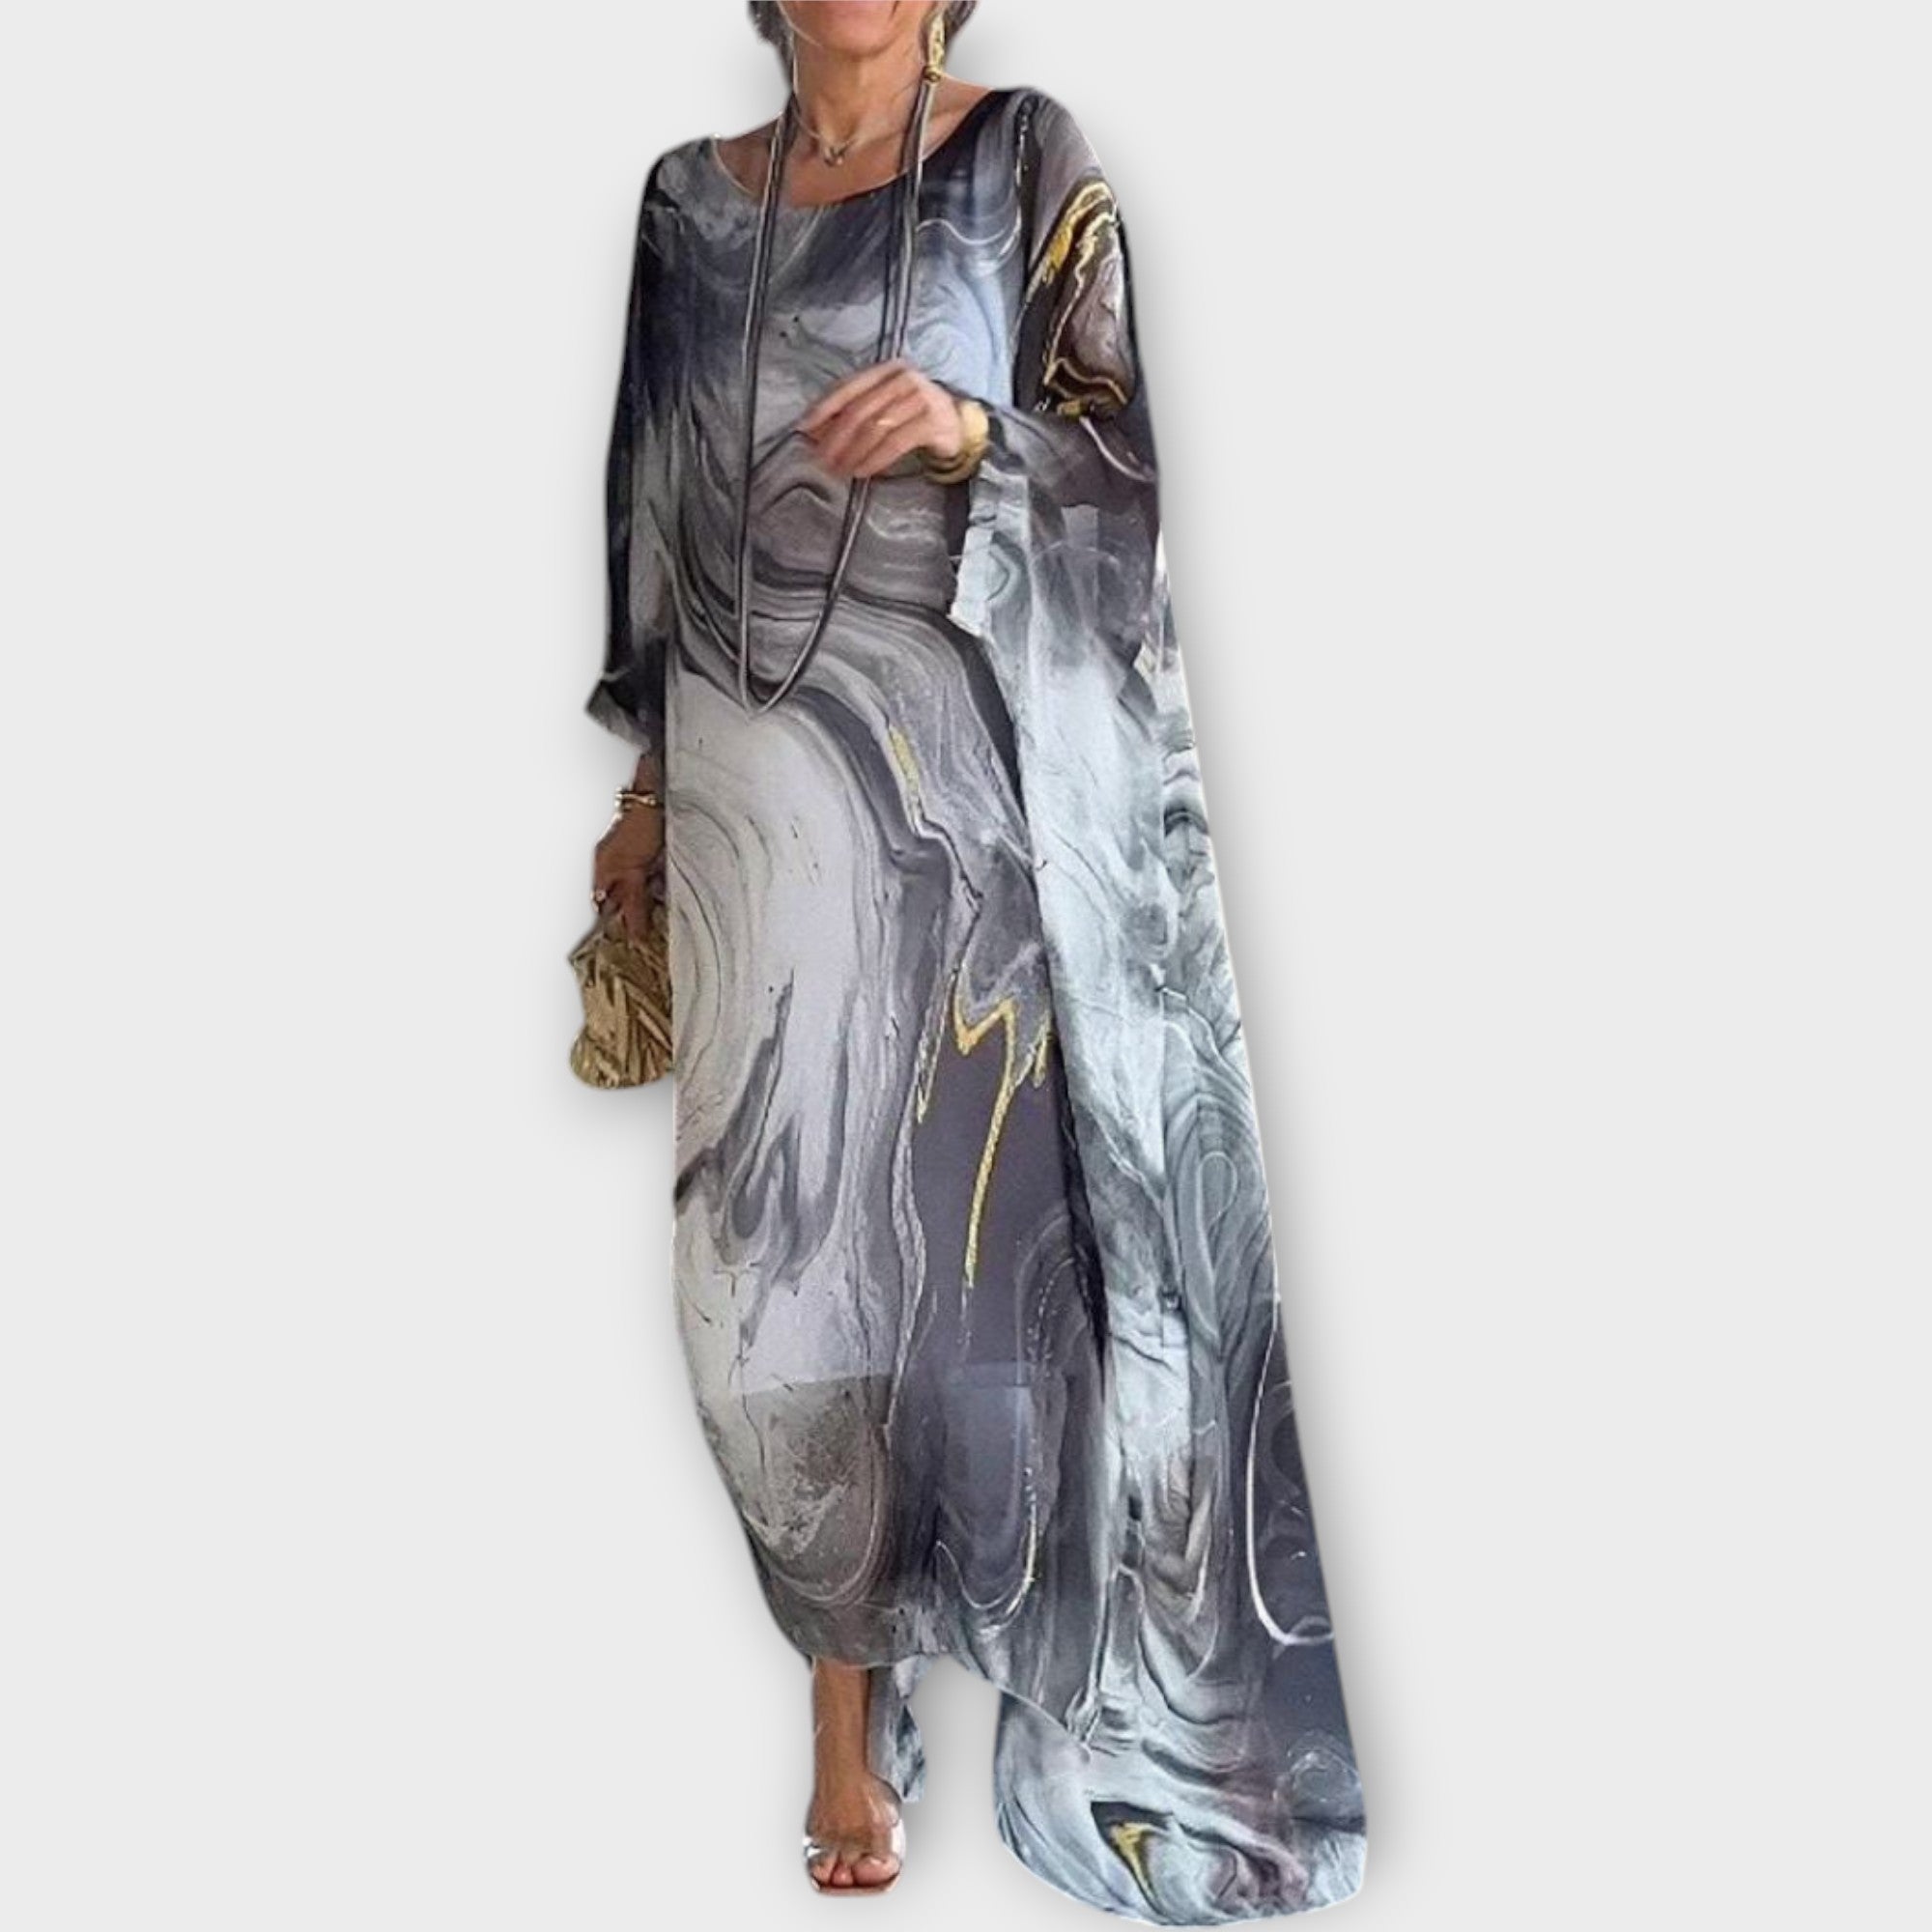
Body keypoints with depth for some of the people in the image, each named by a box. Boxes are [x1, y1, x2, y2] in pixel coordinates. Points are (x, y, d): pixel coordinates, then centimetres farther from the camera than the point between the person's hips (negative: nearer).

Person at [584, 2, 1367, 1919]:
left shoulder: (1027, 158, 3)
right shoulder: (693, 197, 12)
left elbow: (1118, 460, 0)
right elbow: (664, 511, 15)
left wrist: (972, 431, -21)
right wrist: (646, 778, 14)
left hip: (957, 771, -2)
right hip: (754, 773, 3)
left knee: (948, 1200, 0)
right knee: (774, 1231, 1)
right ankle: (848, 1686, 17)